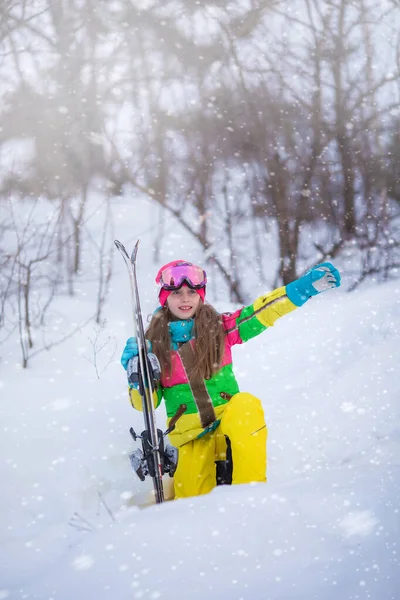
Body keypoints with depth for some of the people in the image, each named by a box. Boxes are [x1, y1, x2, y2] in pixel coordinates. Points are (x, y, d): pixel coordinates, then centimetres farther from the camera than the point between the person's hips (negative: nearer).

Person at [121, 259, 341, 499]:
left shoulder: (219, 327, 6)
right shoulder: (155, 344, 6)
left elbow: (262, 312, -5)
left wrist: (305, 286, -17)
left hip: (229, 423, 0)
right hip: (190, 436, 0)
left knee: (246, 406, -34)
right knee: (190, 494, -21)